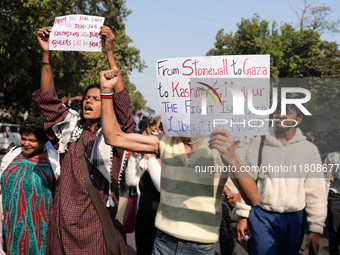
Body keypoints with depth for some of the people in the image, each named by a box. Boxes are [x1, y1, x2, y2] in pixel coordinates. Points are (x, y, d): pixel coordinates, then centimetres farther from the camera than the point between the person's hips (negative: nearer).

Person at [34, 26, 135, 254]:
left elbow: (122, 101, -17)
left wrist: (109, 53, -23)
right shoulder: (71, 129, 9)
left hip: (96, 222, -3)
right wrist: (47, 53, -6)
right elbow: (48, 99, 3)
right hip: (64, 220, 4)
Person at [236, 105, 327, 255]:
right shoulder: (259, 143, 1)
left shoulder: (309, 149, 1)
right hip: (262, 217, -1)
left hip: (294, 220, 1)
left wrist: (315, 230, -2)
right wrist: (243, 215, 3)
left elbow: (316, 192, 1)